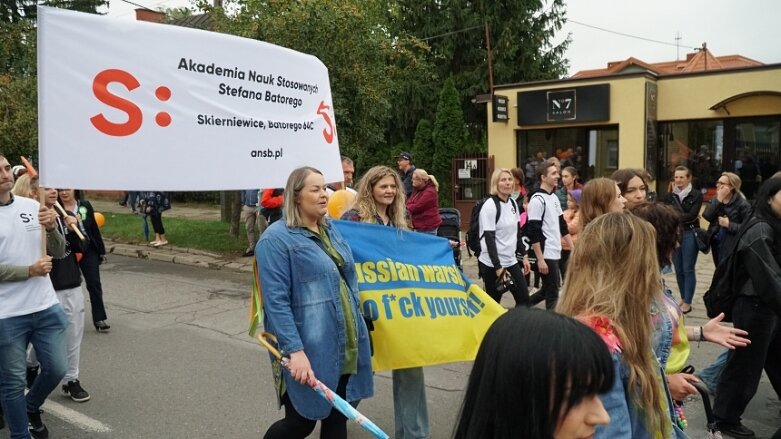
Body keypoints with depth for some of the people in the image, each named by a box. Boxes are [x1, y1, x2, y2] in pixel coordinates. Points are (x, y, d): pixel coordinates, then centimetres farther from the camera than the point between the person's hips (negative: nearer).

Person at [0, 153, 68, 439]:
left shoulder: (33, 207, 2)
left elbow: (59, 253, 5)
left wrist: (51, 228, -13)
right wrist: (29, 270, -16)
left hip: (46, 307, 4)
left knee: (56, 369, 13)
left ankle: (31, 407, 42)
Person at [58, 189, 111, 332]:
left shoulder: (85, 205, 2)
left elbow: (94, 229, 7)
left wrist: (101, 250, 7)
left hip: (88, 251, 2)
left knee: (94, 284, 0)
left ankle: (99, 319, 4)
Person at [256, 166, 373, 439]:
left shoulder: (331, 230, 12)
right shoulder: (276, 239, -12)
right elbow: (276, 301, -18)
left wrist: (359, 328, 25)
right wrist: (295, 350, -24)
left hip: (346, 347, 7)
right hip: (309, 352, -7)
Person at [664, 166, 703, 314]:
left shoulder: (696, 195, -2)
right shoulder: (670, 196, 8)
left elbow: (692, 215, -13)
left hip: (690, 234, -4)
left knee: (688, 269, -1)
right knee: (678, 269, 10)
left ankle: (687, 302, 7)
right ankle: (683, 298, 24)